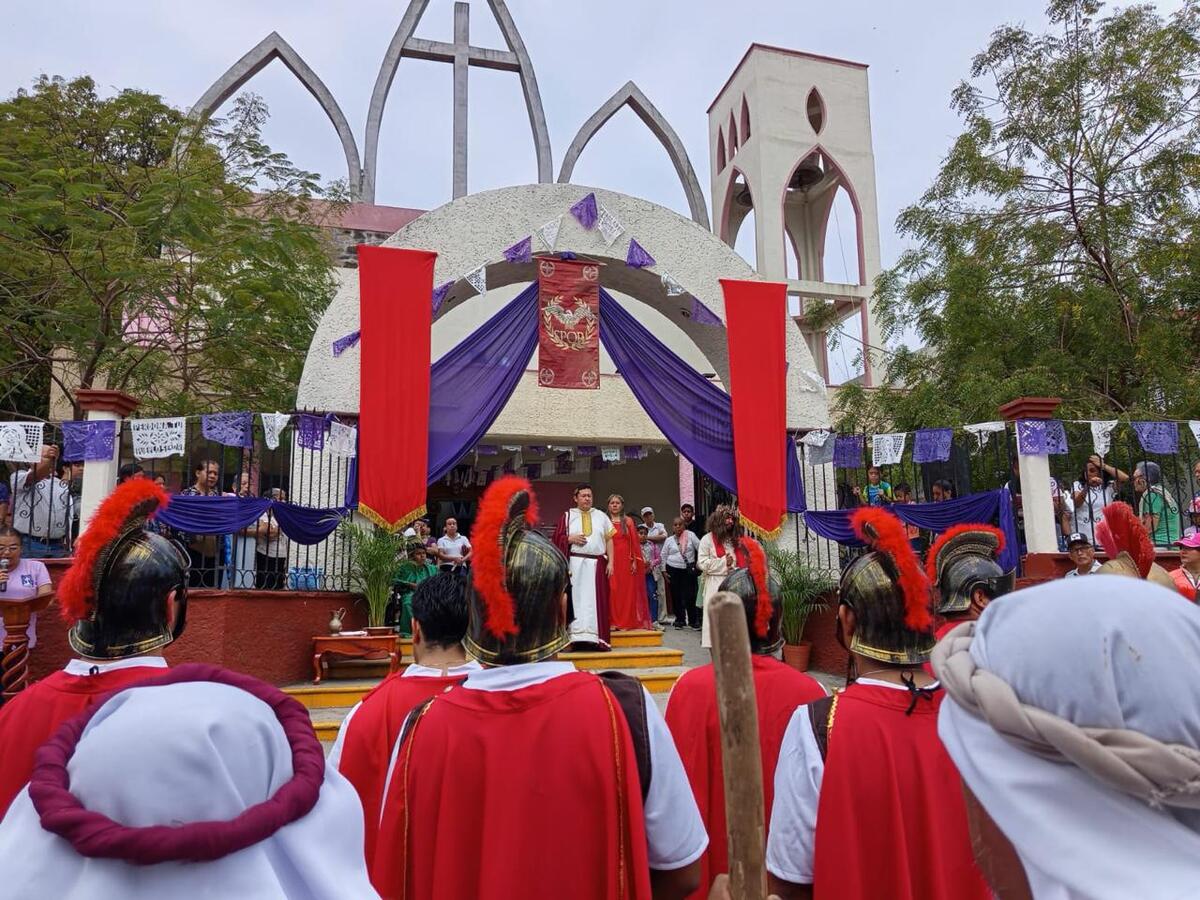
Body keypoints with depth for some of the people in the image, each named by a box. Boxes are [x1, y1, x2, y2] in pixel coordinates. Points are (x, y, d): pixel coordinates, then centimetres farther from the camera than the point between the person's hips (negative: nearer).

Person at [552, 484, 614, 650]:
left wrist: (610, 562, 1)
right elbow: (558, 538, 6)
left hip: (597, 564, 1)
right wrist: (571, 538, -12)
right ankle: (578, 638, -3)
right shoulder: (568, 516, 7)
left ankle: (597, 639, 1)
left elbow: (609, 540, 9)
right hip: (575, 564, -1)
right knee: (577, 599, -3)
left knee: (597, 601, -1)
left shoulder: (601, 516, 11)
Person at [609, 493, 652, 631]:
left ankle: (627, 622, 7)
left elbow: (634, 542, 3)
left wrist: (635, 561, -5)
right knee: (612, 591, -2)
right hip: (611, 560, 0)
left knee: (627, 590, 1)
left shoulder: (628, 521, 7)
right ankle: (613, 622, 4)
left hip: (626, 560, 0)